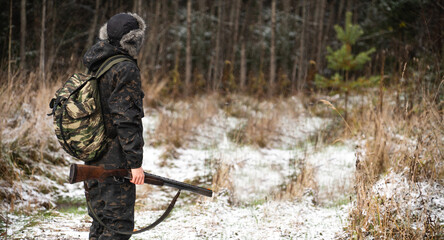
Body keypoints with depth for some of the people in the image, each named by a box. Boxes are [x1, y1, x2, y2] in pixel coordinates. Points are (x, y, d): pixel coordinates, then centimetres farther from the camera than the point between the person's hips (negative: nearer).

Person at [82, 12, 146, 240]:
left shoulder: (95, 68, 12)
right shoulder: (126, 69, -15)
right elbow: (126, 119, -20)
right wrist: (136, 162, -17)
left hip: (93, 163, 9)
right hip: (116, 165, -9)